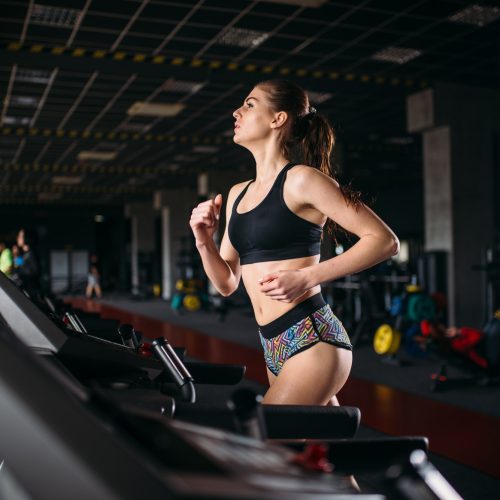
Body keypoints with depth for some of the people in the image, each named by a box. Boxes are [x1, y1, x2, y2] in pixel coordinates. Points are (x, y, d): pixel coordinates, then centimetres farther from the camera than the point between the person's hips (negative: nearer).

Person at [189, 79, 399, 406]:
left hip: (311, 340, -8)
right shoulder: (238, 194, 14)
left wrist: (307, 277, -19)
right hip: (275, 348, 8)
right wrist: (204, 242, -3)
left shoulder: (300, 180, -8)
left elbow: (385, 241, -12)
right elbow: (227, 284, 15)